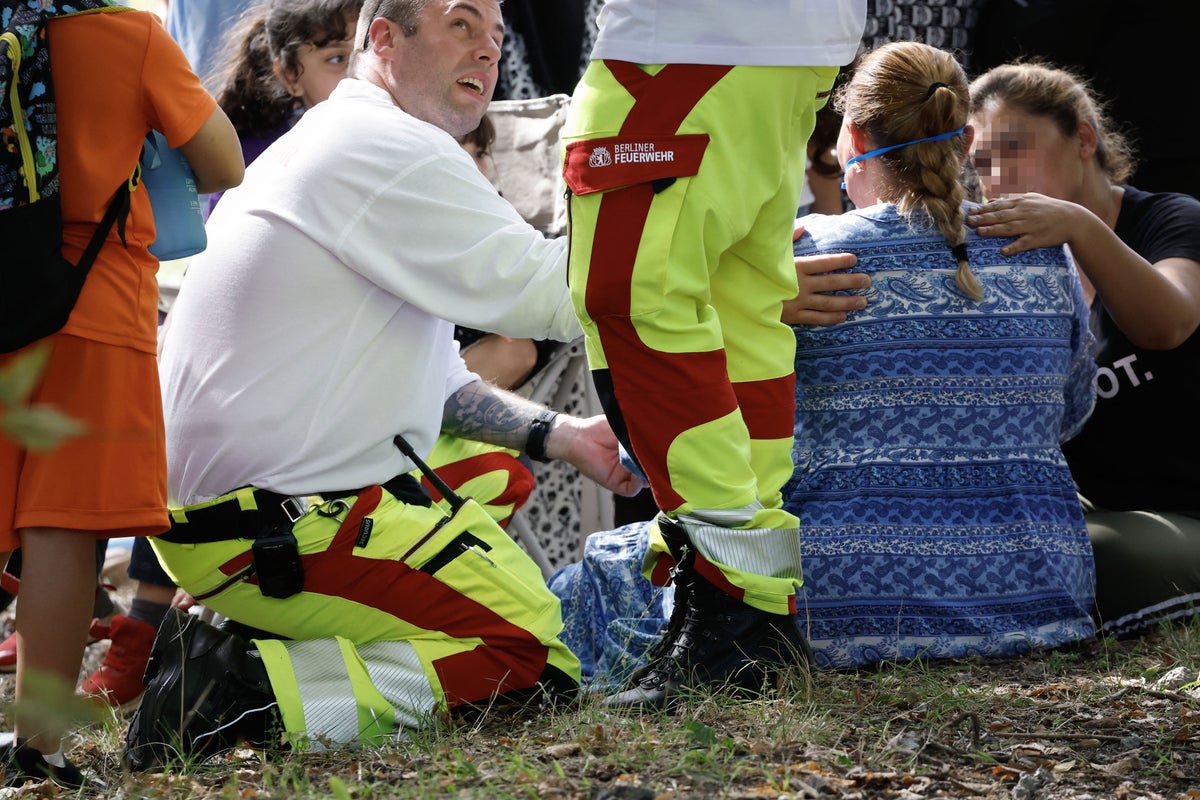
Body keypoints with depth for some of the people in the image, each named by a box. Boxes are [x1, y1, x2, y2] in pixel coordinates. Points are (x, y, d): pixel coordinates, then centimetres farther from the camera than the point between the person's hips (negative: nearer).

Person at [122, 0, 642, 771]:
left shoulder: (325, 145, 21)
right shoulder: (391, 150, -13)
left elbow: (431, 378, 24)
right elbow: (554, 294, -17)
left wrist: (557, 435, 14)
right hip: (282, 528, -11)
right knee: (539, 661, -10)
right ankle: (244, 689, -17)